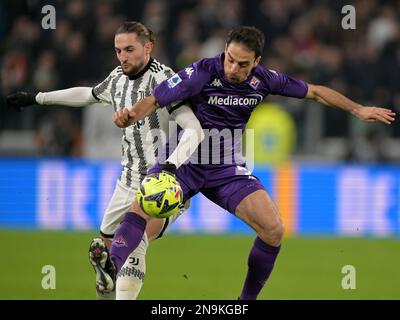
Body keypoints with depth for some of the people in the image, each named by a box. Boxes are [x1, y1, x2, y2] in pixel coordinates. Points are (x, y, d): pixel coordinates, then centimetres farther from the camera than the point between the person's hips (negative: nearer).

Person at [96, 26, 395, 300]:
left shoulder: (264, 79, -6)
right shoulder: (202, 72, -19)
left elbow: (315, 92, 9)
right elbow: (154, 101, -21)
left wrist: (358, 109, 9)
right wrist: (130, 115, -42)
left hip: (225, 168, 4)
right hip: (183, 160, -4)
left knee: (273, 229, -8)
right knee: (140, 210, -29)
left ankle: (247, 299, 10)